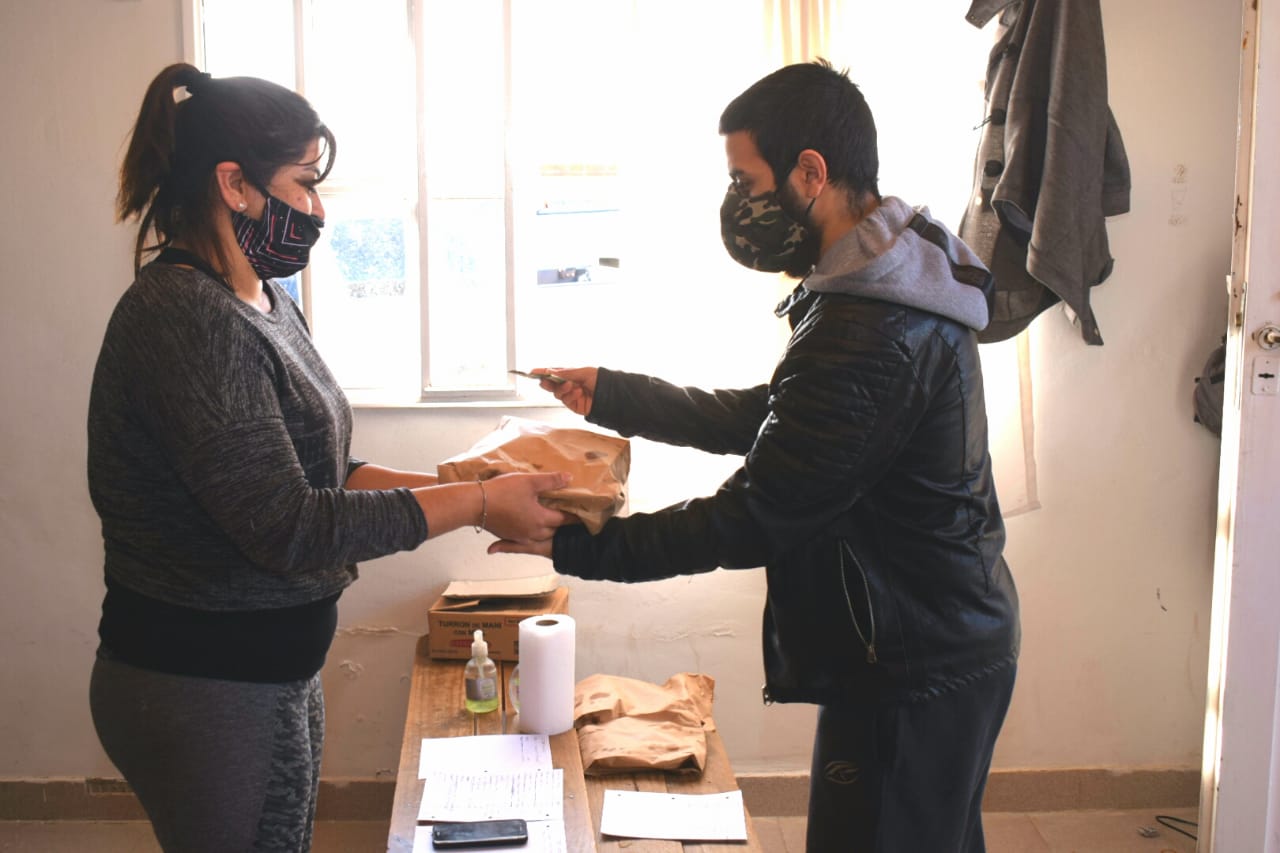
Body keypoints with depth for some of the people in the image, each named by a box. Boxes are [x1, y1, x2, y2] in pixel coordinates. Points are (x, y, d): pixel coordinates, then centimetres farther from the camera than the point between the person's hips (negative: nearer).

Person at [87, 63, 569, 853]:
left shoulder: (268, 306, 8)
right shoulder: (185, 316, -22)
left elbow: (317, 470, 11)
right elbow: (283, 526, -25)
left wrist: (461, 488, 0)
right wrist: (475, 504, -19)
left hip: (274, 667, 9)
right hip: (201, 687, -9)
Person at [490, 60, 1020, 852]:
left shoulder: (867, 337, -28)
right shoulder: (901, 287, 7)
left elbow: (753, 520, -25)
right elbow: (764, 419, 15)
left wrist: (571, 545, -17)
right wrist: (610, 394, 16)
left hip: (909, 680, -10)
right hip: (954, 645, 10)